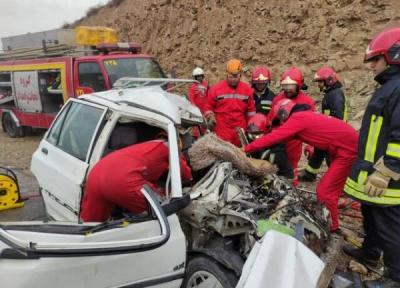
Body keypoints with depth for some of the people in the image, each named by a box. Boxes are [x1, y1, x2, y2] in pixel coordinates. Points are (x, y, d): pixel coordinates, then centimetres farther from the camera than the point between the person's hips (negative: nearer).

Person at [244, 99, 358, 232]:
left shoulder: (297, 118, -13)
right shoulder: (306, 115, 14)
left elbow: (274, 137, -16)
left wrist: (245, 149, -11)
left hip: (348, 150, -10)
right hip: (347, 146, 10)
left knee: (324, 191, -5)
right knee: (329, 188, 17)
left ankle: (330, 227, 7)